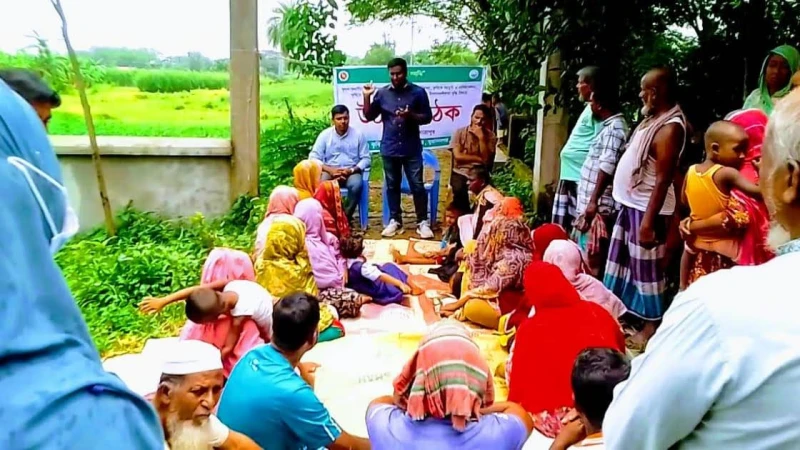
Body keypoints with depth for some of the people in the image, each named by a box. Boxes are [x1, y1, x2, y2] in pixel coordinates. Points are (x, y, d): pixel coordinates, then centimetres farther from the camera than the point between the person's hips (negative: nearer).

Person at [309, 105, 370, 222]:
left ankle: (347, 216, -14)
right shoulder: (325, 135, -1)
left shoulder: (358, 135, -1)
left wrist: (352, 170, -18)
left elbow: (366, 159, -1)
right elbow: (313, 158, -4)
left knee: (356, 184, -35)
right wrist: (330, 170, -19)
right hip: (330, 171, 0)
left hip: (351, 172, 0)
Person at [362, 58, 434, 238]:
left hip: (412, 149, -2)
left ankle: (423, 222, 6)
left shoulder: (418, 92, -1)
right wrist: (367, 96, -5)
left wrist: (411, 115, -19)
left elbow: (427, 117, -1)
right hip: (389, 148, 2)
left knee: (417, 185, -1)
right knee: (392, 186, 10)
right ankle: (395, 220, 20)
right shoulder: (382, 93, 4)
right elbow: (369, 116, 7)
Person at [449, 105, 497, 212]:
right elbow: (458, 156, -11)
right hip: (460, 172, -1)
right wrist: (479, 159, -10)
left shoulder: (490, 136, 2)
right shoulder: (459, 132, 0)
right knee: (459, 190, -34)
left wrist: (481, 138, -15)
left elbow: (487, 160, -10)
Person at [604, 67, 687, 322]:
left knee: (647, 268, 1)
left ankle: (651, 325, 14)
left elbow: (663, 180, -24)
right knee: (623, 262, 19)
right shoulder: (654, 119, 9)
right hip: (631, 204, 10)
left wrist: (648, 221, -25)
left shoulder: (670, 127, -20)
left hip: (647, 208, -10)